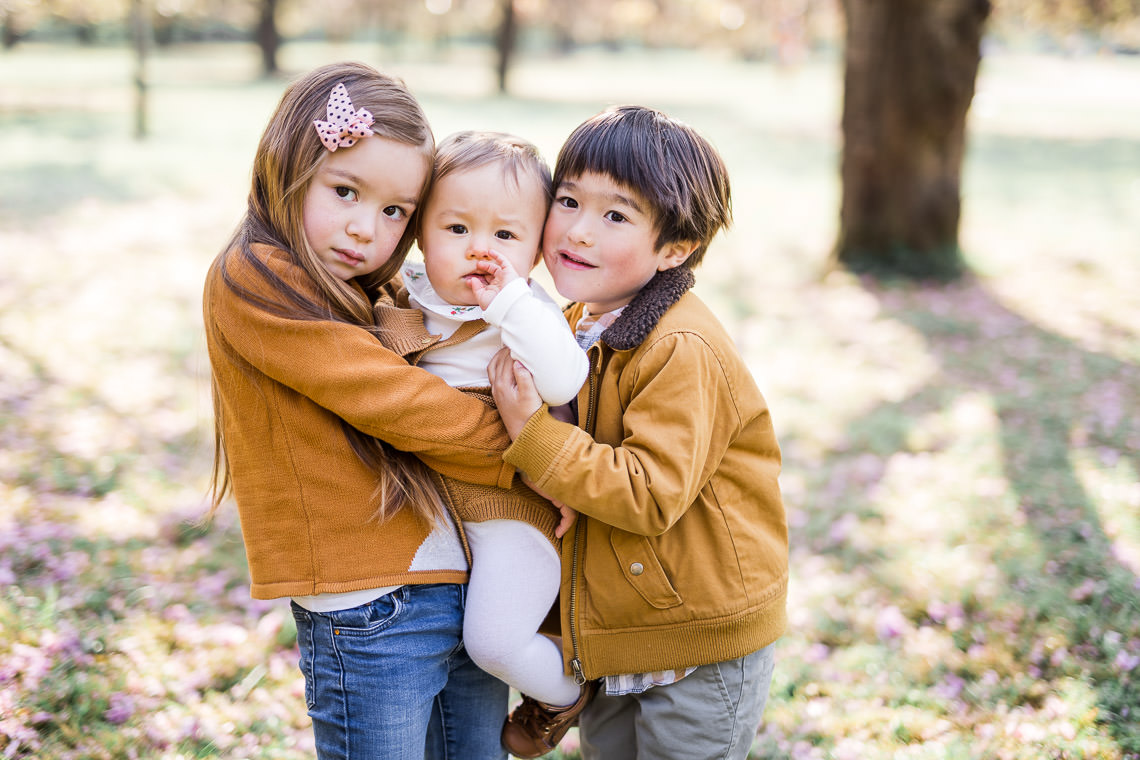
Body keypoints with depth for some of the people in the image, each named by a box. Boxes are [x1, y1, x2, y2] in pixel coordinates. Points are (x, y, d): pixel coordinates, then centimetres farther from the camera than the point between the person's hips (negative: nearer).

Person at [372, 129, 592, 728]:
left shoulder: (529, 314, -13)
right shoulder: (410, 301, 4)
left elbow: (562, 383, -32)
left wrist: (509, 300, -31)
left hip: (512, 505, -7)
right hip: (437, 503, 7)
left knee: (494, 641, -8)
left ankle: (570, 691, 22)